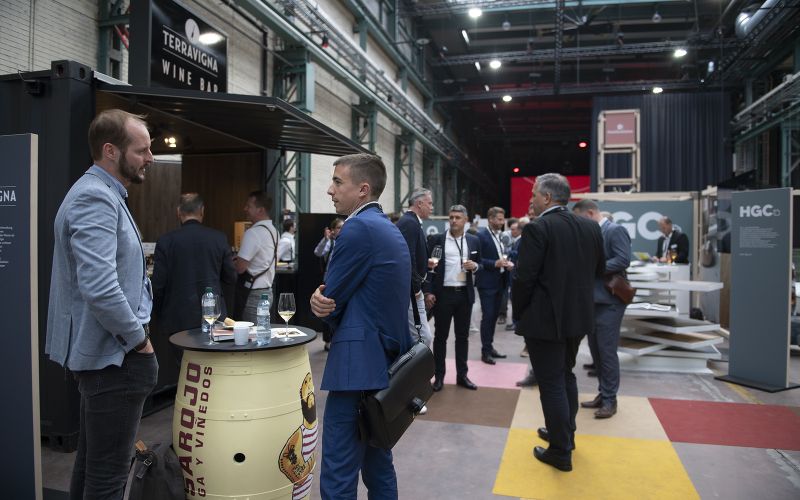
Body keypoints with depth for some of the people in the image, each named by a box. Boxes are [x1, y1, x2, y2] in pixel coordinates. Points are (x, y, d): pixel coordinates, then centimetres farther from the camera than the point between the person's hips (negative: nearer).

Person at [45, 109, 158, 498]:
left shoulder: (102, 194, 14)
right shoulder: (95, 197, -19)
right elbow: (99, 288, -30)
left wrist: (137, 332, 16)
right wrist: (139, 338, -16)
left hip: (104, 353, 10)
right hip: (115, 356, -10)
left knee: (92, 462, 21)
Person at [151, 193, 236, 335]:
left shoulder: (165, 241, -6)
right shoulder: (219, 238, -2)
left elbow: (158, 284, -3)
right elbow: (230, 278, 4)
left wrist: (158, 317, 10)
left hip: (177, 318, -1)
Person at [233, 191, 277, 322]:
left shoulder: (253, 232, -17)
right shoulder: (273, 231, 11)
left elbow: (240, 267, -20)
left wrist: (233, 261, 0)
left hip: (253, 294, -9)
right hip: (267, 290, 9)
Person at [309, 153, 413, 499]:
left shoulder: (358, 227, -15)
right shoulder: (390, 229, 16)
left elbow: (331, 301, -11)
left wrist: (321, 303, 10)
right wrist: (323, 299, -5)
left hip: (359, 364, -10)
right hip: (386, 361, 10)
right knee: (378, 465, 19)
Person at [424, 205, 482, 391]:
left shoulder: (474, 241, 8)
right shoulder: (436, 240, -1)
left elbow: (480, 265, 15)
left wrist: (475, 266, -8)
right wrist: (428, 292, -10)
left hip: (465, 294, 3)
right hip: (442, 294, -3)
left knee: (463, 335, 10)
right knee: (440, 336, 5)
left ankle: (462, 375, 20)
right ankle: (439, 376, 14)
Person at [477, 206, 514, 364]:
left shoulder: (500, 236, 13)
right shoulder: (481, 235, -10)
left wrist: (508, 264, 2)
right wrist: (495, 264, -23)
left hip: (499, 282, 7)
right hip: (487, 283, -7)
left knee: (494, 316, 12)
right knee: (488, 316, -4)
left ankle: (489, 346, 23)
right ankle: (485, 351, 4)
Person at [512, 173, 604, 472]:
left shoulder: (537, 228, -17)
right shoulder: (590, 227, 5)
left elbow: (524, 277, -18)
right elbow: (599, 270, 12)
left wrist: (518, 313, -4)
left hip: (545, 318, -7)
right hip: (577, 315, 8)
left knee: (551, 384, 3)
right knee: (566, 376, 22)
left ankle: (560, 452, 13)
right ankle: (565, 434, 37)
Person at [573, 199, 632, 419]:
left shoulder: (615, 230, -11)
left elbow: (623, 260, -21)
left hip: (609, 301, -8)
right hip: (593, 300, 8)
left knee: (607, 351, -2)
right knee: (596, 350, 13)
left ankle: (610, 399, 10)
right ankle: (603, 394, 25)